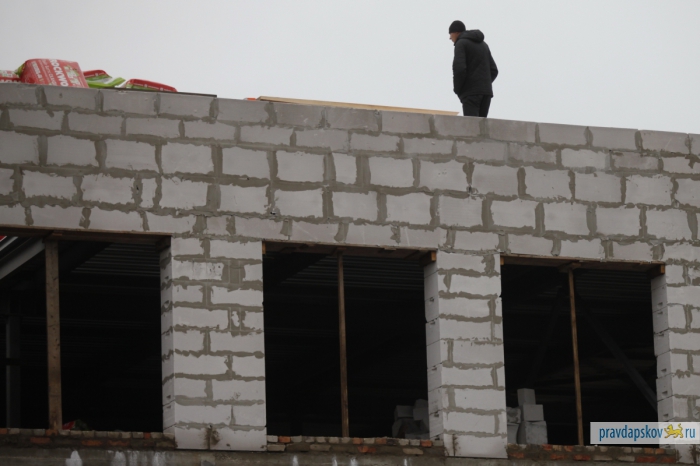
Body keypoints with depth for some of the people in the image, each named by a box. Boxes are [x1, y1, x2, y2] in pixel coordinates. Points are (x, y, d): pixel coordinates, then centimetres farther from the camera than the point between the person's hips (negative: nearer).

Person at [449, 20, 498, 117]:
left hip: (470, 92, -7)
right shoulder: (483, 44, 23)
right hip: (487, 91, 7)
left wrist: (457, 90, -3)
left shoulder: (461, 43, -1)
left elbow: (459, 69, -15)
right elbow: (493, 70, 19)